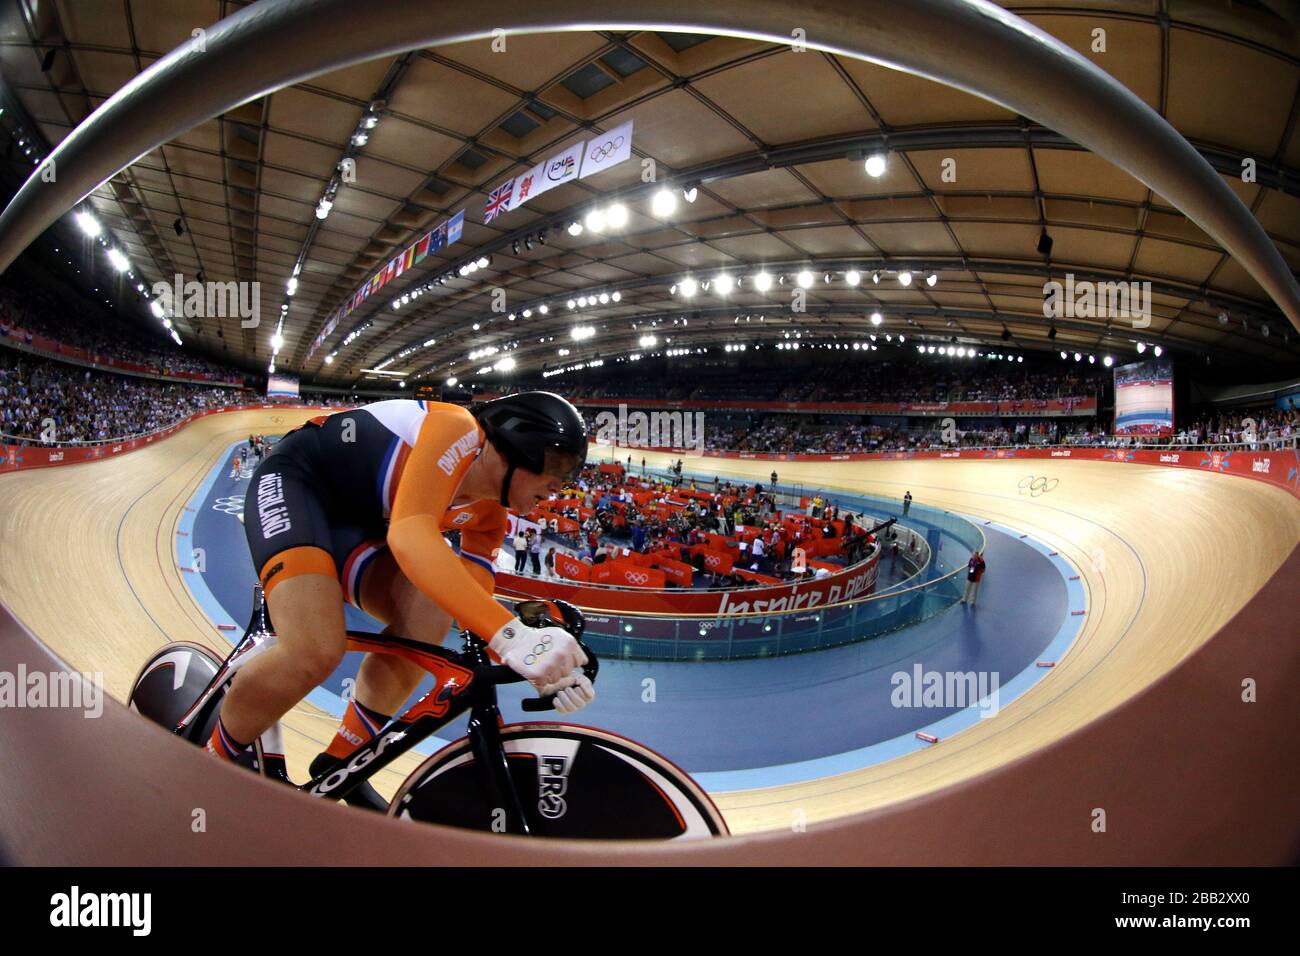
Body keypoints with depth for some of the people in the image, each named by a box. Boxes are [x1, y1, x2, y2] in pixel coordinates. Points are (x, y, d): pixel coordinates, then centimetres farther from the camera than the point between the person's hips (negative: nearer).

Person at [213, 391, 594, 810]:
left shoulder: (489, 514, 2)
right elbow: (409, 533, -39)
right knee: (316, 652, -29)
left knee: (429, 616, -16)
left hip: (351, 521, 8)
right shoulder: (459, 430, -24)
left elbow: (475, 603, -5)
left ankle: (338, 765, 1)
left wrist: (543, 666, -23)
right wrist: (513, 635, -51)